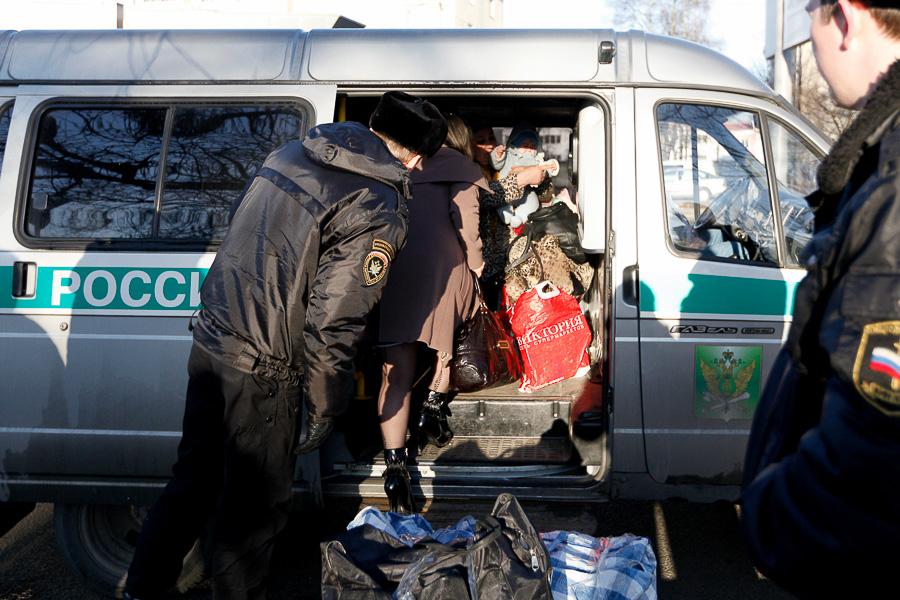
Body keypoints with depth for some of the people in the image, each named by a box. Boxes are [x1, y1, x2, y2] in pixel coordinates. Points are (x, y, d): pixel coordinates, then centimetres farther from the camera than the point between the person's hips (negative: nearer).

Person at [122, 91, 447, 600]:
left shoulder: (292, 153, 7)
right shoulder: (380, 212, -17)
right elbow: (334, 322, -19)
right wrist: (327, 404, -8)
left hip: (211, 342, 8)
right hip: (263, 371, -8)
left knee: (196, 477, 23)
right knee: (257, 504, 11)